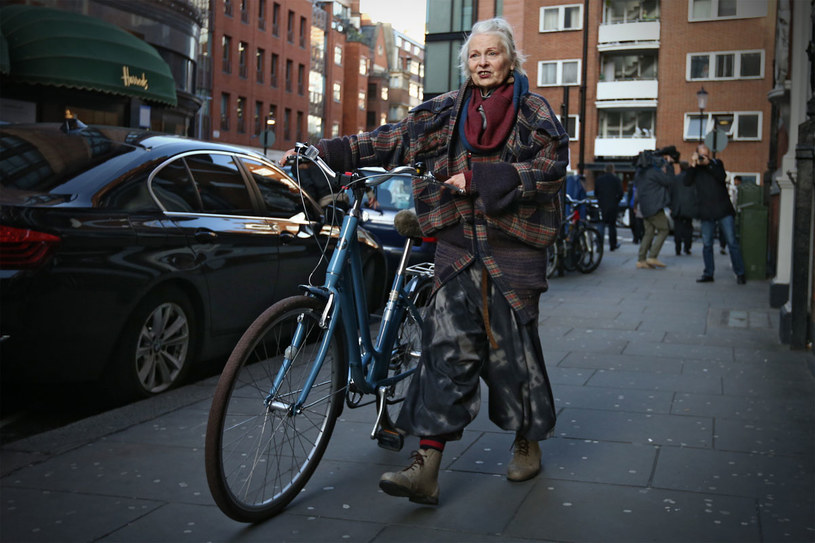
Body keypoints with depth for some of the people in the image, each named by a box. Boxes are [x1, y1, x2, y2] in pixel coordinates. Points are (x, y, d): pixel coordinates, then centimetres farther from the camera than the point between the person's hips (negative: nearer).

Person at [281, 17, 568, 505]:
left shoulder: (533, 110, 2)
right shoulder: (446, 111, 12)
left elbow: (552, 164, -10)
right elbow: (393, 141, 8)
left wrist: (482, 179, -17)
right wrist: (323, 153, 1)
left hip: (514, 246, -2)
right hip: (459, 245, 3)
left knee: (514, 345, 4)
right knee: (447, 346, -5)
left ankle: (528, 441, 27)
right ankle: (427, 468, -8)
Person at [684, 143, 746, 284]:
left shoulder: (717, 163, 9)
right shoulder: (695, 169, 11)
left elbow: (722, 177, -9)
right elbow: (687, 182, -5)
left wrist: (708, 164, -15)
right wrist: (693, 166, -13)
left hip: (724, 210, -2)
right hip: (706, 212, 2)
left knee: (732, 242, -3)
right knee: (707, 244, 4)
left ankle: (740, 273, 2)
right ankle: (708, 273, 14)